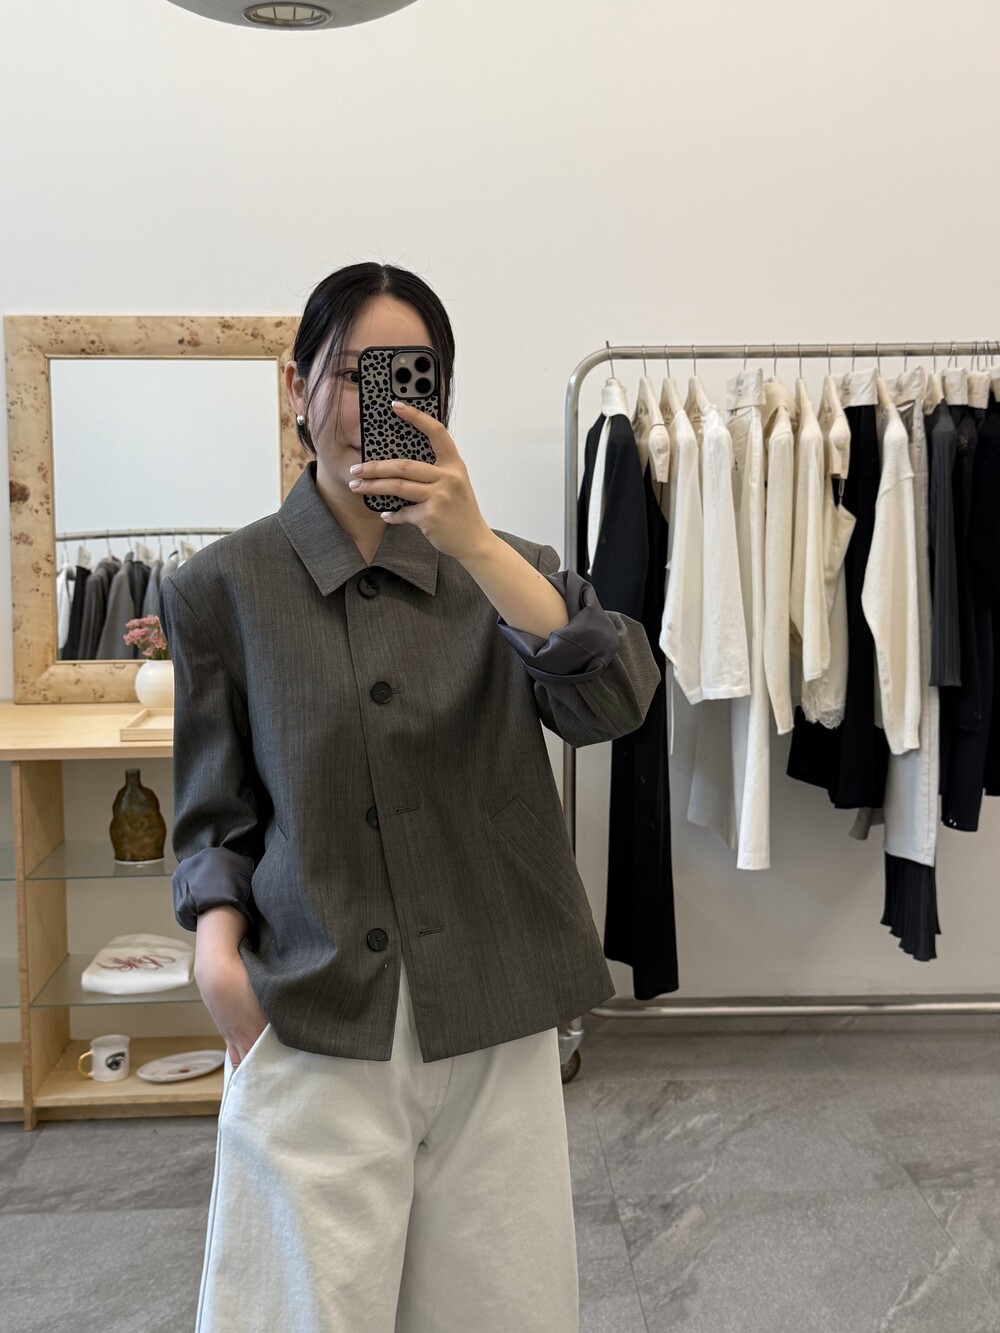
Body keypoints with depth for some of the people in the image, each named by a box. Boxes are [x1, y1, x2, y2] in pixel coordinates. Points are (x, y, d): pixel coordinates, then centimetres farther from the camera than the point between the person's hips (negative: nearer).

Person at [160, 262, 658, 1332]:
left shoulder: (499, 570, 5)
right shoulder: (226, 588, 0)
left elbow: (614, 702, -14)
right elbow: (216, 812, 5)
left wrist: (475, 544, -23)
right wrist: (217, 950, -13)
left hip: (494, 1027, 2)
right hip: (313, 1030, -1)